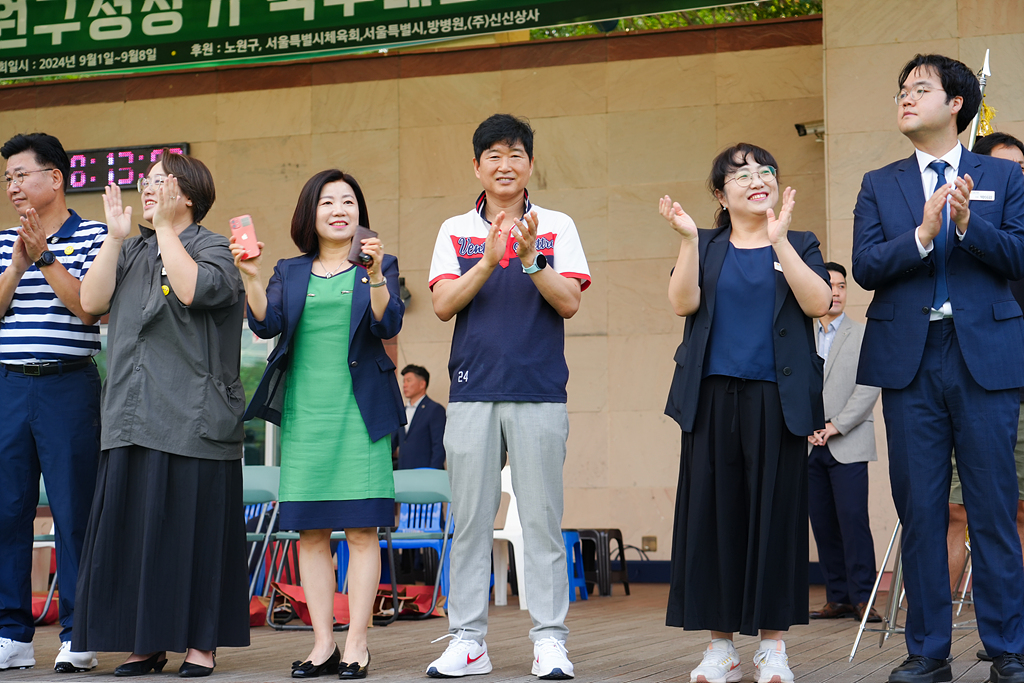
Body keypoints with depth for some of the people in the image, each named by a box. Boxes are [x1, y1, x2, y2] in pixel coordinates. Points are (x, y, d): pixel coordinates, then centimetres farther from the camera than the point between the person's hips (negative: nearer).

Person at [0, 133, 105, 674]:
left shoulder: (91, 237, 2)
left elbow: (87, 306, -9)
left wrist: (46, 257, -13)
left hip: (69, 386, -4)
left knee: (73, 510, -2)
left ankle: (77, 635, 5)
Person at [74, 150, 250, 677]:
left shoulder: (213, 248, 2)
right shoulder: (131, 252, 19)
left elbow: (194, 290, -19)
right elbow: (92, 301, 4)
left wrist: (164, 228, -12)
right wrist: (116, 235, 0)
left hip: (190, 421, -5)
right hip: (131, 417, 6)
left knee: (192, 529, -3)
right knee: (131, 530, 4)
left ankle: (200, 643, 5)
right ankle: (147, 643, 12)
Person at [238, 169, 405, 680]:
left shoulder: (378, 265, 9)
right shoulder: (290, 272, 16)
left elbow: (389, 324, -6)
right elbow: (266, 323, 3)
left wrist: (375, 274, -21)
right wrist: (250, 276, -11)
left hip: (359, 411, -3)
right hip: (304, 412, 3)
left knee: (361, 530, -5)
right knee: (310, 532, 3)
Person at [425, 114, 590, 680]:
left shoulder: (556, 227, 8)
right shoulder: (455, 231, 12)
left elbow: (570, 302, -1)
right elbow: (443, 305, 0)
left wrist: (529, 258, -16)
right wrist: (489, 261, -13)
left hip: (540, 391, -1)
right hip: (472, 390, 2)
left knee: (541, 518, -1)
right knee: (470, 520, 3)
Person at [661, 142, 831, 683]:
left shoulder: (799, 246, 11)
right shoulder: (706, 248, 13)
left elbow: (818, 302, -8)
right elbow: (683, 302, -3)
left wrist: (779, 239, -15)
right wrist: (688, 239, -14)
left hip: (776, 400, -1)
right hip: (713, 398, 1)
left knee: (774, 513, -2)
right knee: (713, 514, -1)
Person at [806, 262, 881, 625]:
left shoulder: (863, 336, 5)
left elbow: (869, 388, -4)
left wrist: (835, 426, -10)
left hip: (848, 444, -4)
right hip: (811, 446, 4)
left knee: (853, 520, -11)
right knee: (823, 523, 2)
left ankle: (861, 597, -8)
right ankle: (838, 597, 8)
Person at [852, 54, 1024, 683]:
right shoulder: (880, 185, 14)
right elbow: (866, 266, 1)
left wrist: (968, 225, -17)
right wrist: (922, 234, -14)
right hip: (910, 360, 2)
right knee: (920, 511, 3)